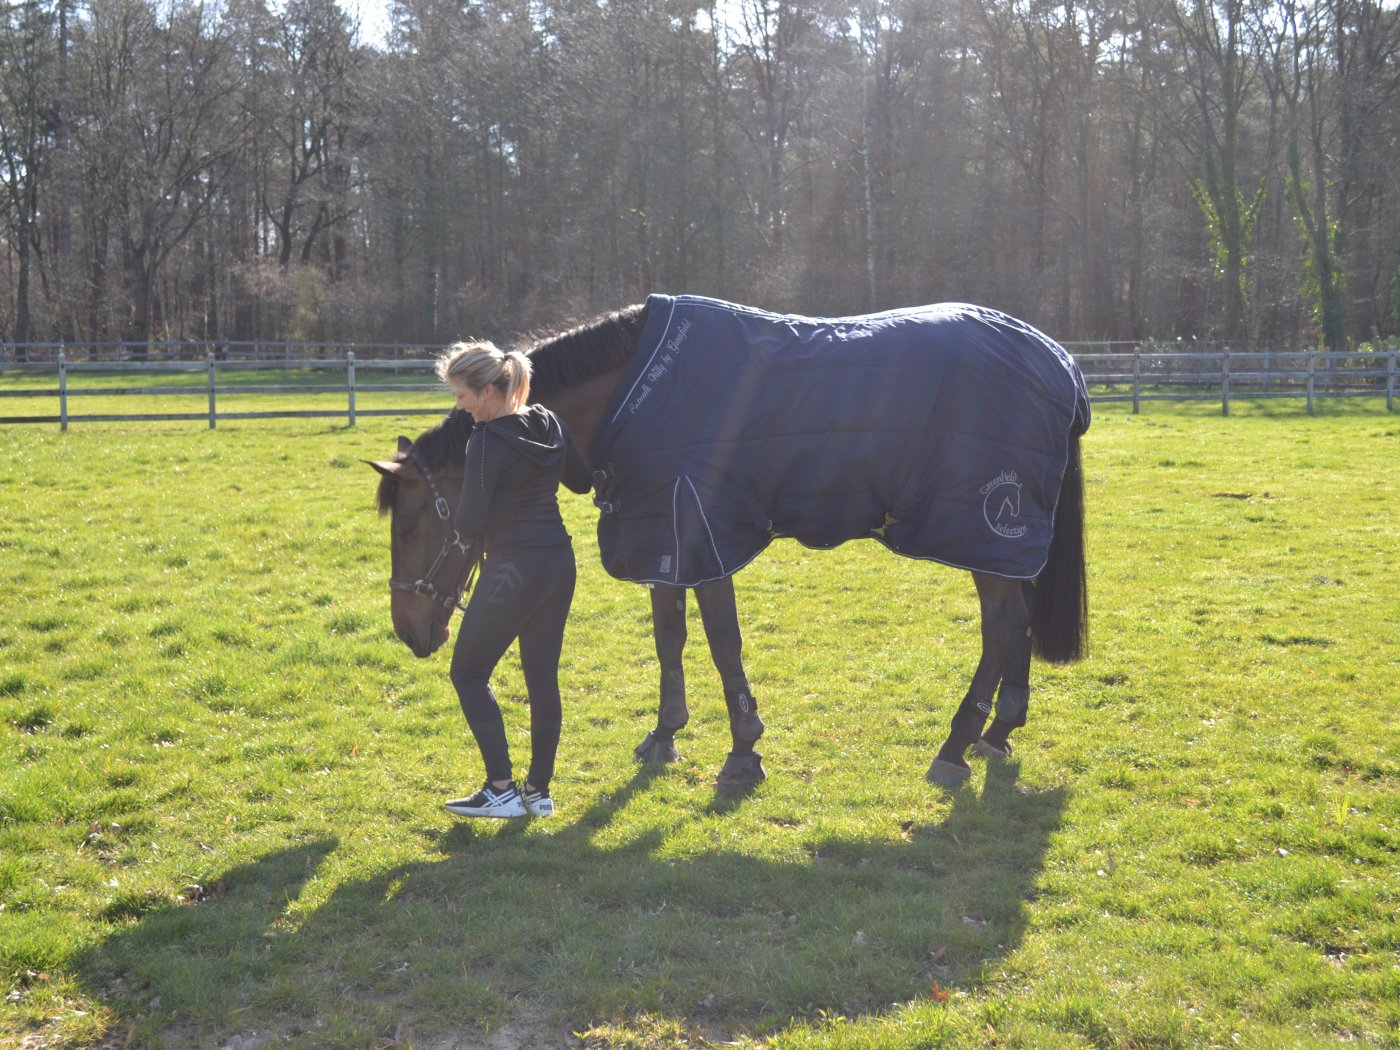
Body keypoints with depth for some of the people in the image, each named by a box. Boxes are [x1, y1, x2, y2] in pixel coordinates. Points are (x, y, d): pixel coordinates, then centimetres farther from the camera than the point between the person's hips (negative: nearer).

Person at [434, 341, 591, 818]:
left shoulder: (487, 442, -17)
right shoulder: (551, 425, 5)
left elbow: (470, 520, -16)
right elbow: (582, 482, 19)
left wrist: (469, 540, 5)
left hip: (513, 569, -8)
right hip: (560, 562, 8)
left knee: (468, 673, 6)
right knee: (543, 677, 13)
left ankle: (501, 788, 2)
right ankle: (539, 790, 19)